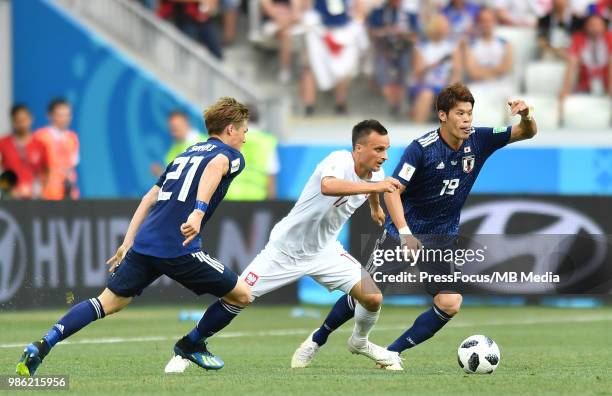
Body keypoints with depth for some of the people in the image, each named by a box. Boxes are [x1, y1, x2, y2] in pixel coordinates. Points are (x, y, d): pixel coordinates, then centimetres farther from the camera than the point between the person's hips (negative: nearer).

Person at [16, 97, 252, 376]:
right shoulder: (231, 155, 5)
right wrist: (199, 212, -35)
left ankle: (41, 347, -3)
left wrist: (128, 242, 26)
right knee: (241, 295, 8)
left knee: (109, 302, 12)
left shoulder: (186, 154, 28)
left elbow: (150, 197, 25)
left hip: (144, 244, 7)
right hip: (180, 248, -7)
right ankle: (192, 344, 23)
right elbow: (214, 168, -21)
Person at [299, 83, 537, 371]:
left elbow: (526, 133, -4)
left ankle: (392, 352, 0)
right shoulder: (421, 148, -20)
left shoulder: (479, 141, -8)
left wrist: (526, 117, -29)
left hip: (441, 238, 3)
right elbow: (393, 190, -24)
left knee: (450, 304, -13)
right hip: (402, 231, -3)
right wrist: (404, 232, -37)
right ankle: (319, 337, 23)